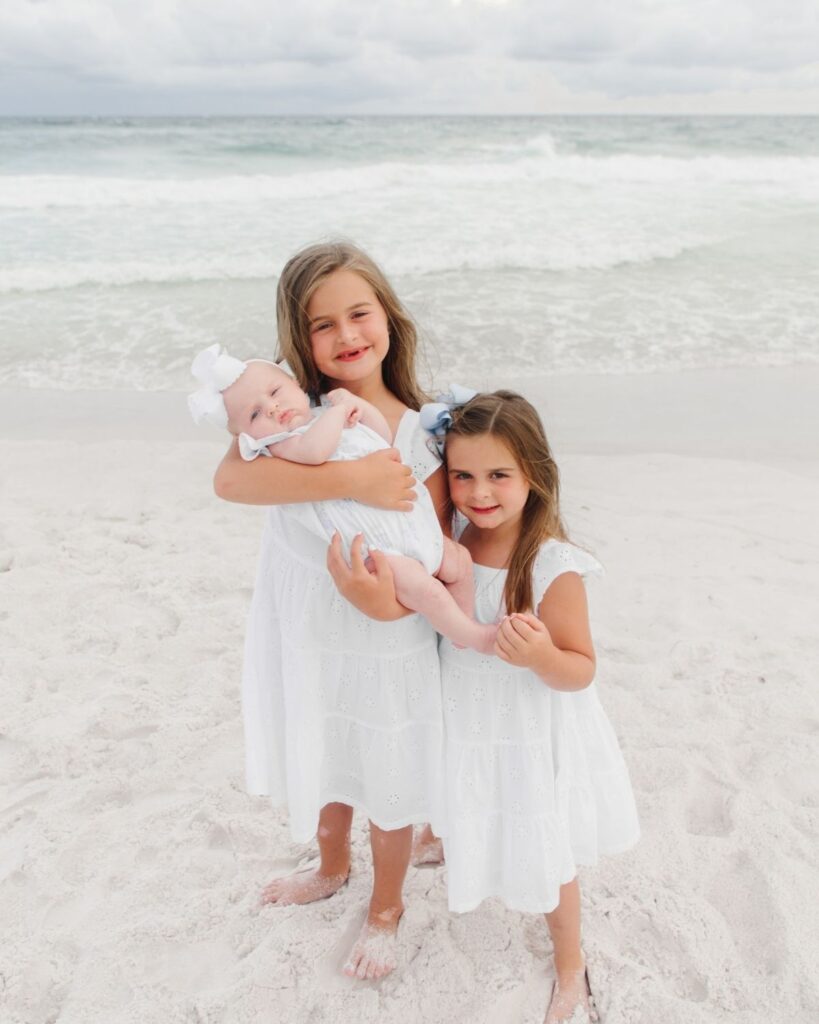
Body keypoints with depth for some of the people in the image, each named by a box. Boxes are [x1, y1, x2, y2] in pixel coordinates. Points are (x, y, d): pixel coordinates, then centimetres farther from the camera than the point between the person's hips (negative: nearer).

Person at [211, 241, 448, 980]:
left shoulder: (418, 438, -17)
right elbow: (230, 478, -32)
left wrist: (388, 599, -35)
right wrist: (352, 479, -41)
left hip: (382, 650, -3)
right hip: (302, 641, 3)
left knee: (387, 787, 18)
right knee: (321, 770, 27)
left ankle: (386, 909, 48)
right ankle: (331, 869, 59)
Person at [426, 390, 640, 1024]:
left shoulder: (554, 568, -27)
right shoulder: (450, 542, -11)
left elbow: (582, 670, -20)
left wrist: (541, 657, -39)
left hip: (531, 737, -4)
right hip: (466, 725, 4)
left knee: (546, 858, 15)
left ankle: (571, 969, 41)